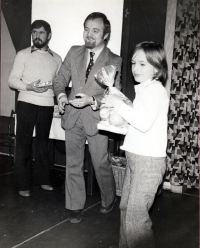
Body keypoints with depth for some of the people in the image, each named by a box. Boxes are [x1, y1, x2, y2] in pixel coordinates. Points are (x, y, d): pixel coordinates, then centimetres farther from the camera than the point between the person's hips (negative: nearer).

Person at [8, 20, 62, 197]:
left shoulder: (56, 58, 10)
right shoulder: (23, 54, 4)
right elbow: (12, 80, -1)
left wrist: (53, 87, -10)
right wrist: (28, 86, -18)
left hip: (47, 105, 2)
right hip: (26, 104, -2)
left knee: (43, 142, 11)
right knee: (23, 143, 1)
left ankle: (43, 179, 24)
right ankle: (23, 184, 10)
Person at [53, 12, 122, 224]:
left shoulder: (114, 61, -5)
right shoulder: (74, 52, 6)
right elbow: (60, 79, 10)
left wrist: (91, 100, -24)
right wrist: (60, 94, -11)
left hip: (96, 119, -3)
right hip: (72, 117, 4)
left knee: (101, 165, 8)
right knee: (73, 164, 9)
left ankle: (108, 201, 35)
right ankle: (76, 206, 26)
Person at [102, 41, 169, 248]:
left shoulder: (156, 89, -13)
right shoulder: (144, 89, 14)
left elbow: (144, 123, -24)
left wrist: (118, 103, -18)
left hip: (149, 161, -9)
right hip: (135, 157, 9)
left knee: (136, 215, -5)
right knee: (126, 207, 18)